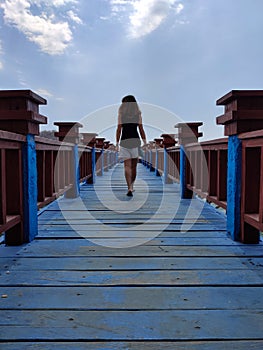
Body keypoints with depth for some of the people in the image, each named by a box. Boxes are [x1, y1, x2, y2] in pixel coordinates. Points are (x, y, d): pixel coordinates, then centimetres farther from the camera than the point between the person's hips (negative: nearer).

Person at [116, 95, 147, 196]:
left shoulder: (121, 114, 3)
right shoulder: (138, 114, 6)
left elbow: (119, 129, -1)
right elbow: (141, 129, 2)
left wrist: (117, 142, 3)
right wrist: (145, 142, 6)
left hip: (124, 141, -1)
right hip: (135, 140, 1)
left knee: (127, 166, -3)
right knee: (134, 166, 14)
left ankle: (129, 188, -14)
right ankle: (131, 185, 28)